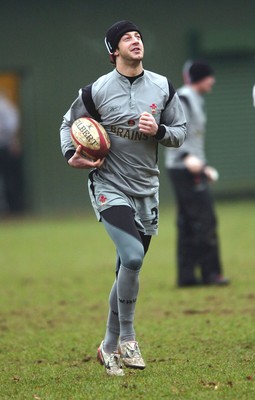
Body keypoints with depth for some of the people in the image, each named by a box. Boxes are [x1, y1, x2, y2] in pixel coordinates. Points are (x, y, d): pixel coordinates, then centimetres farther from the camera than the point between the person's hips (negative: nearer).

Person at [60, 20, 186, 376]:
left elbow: (181, 132, 7)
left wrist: (158, 130, -13)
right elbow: (69, 123, 9)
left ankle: (110, 347, 22)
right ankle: (127, 337, -11)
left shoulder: (163, 87, 2)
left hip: (146, 191, 4)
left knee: (128, 271, 10)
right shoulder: (97, 90, -7)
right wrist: (71, 155, -9)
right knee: (132, 256, -25)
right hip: (109, 187, -4)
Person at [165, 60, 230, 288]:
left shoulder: (196, 100, 20)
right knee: (205, 220, -10)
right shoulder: (183, 99, -11)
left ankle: (187, 275, 9)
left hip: (192, 168, 10)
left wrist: (204, 166, 29)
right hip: (185, 168, -10)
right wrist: (187, 156, -33)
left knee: (188, 224, 8)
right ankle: (210, 272, -9)